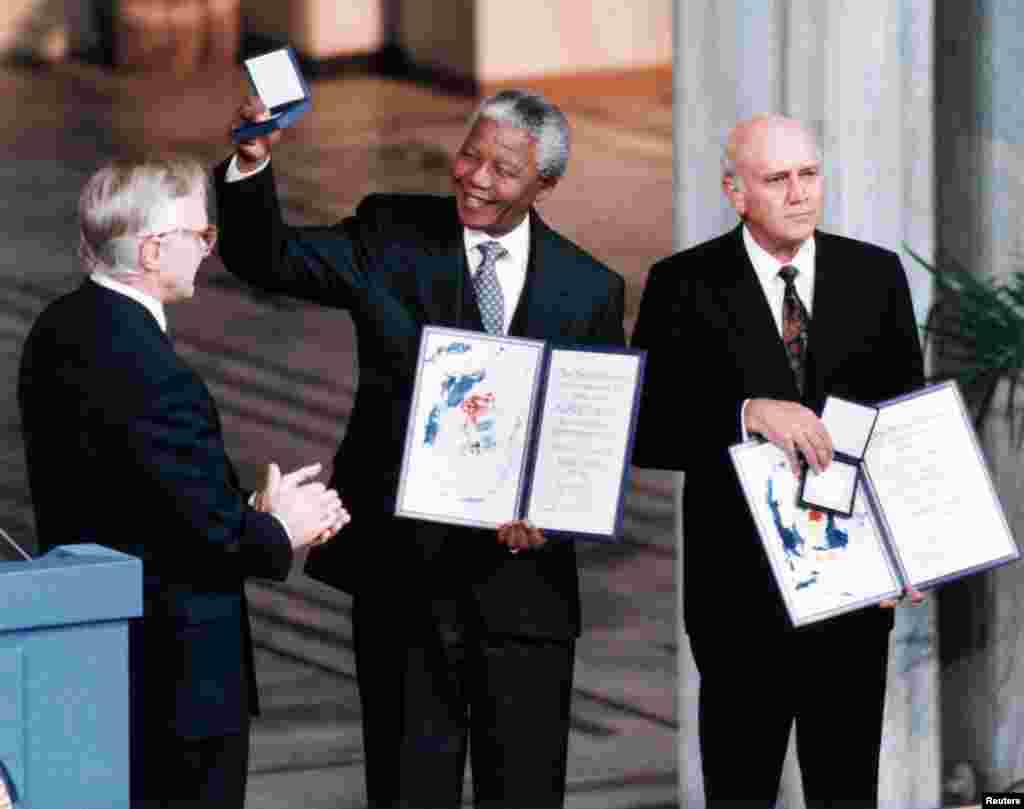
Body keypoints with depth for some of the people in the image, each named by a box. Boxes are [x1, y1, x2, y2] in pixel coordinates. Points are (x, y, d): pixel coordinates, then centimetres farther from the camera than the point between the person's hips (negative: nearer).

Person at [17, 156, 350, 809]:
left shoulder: (59, 330, 5)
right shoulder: (151, 375, -26)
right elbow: (215, 532, -21)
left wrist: (255, 514, 6)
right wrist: (280, 534, -1)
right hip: (176, 675, -10)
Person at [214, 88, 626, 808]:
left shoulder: (591, 290, 4)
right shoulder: (392, 236, 2)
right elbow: (270, 260, -9)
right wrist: (253, 164, -27)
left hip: (523, 579, 1)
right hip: (402, 569, -1)